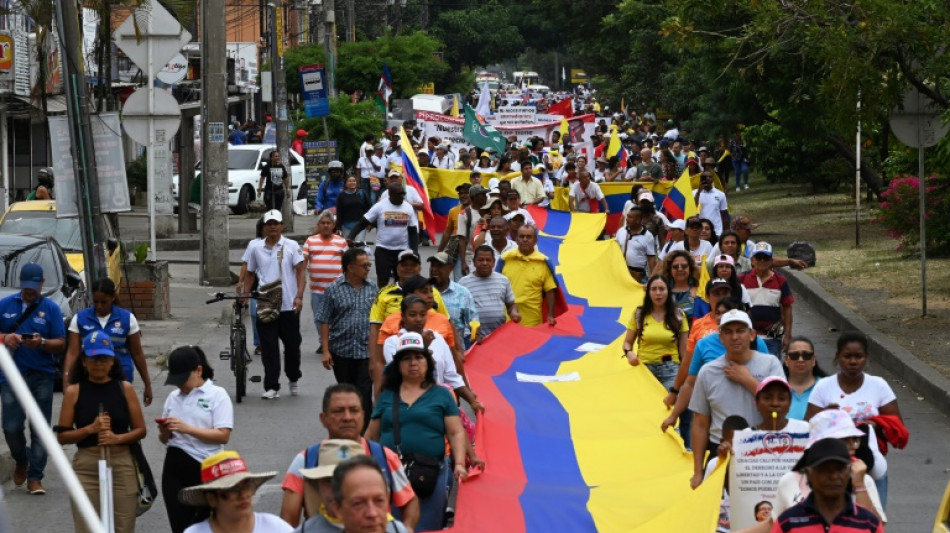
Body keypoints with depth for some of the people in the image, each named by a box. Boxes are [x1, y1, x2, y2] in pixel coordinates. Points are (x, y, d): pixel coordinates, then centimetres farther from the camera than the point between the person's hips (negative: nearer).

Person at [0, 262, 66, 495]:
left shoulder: (51, 308, 3)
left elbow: (61, 344, 1)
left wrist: (41, 342, -19)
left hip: (42, 376, 0)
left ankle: (35, 477, 6)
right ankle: (21, 462, 25)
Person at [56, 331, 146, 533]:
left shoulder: (124, 388, 3)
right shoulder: (74, 392, 1)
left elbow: (140, 430, 4)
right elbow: (62, 436, 0)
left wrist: (117, 437, -14)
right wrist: (90, 429, -14)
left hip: (122, 465, 1)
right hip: (86, 467, -1)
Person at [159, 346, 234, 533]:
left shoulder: (217, 395, -3)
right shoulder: (173, 397, 14)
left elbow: (223, 436, -14)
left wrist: (187, 428, -19)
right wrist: (164, 432, -5)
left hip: (205, 468, -5)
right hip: (175, 467, 5)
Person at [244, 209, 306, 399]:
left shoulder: (291, 247, 1)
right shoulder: (256, 249, 8)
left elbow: (300, 271, -3)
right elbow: (250, 274, 16)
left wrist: (299, 296, -14)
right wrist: (244, 295, 4)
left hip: (289, 305, -1)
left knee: (292, 345, 7)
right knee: (269, 348, -2)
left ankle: (293, 380, 29)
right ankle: (272, 387, 1)